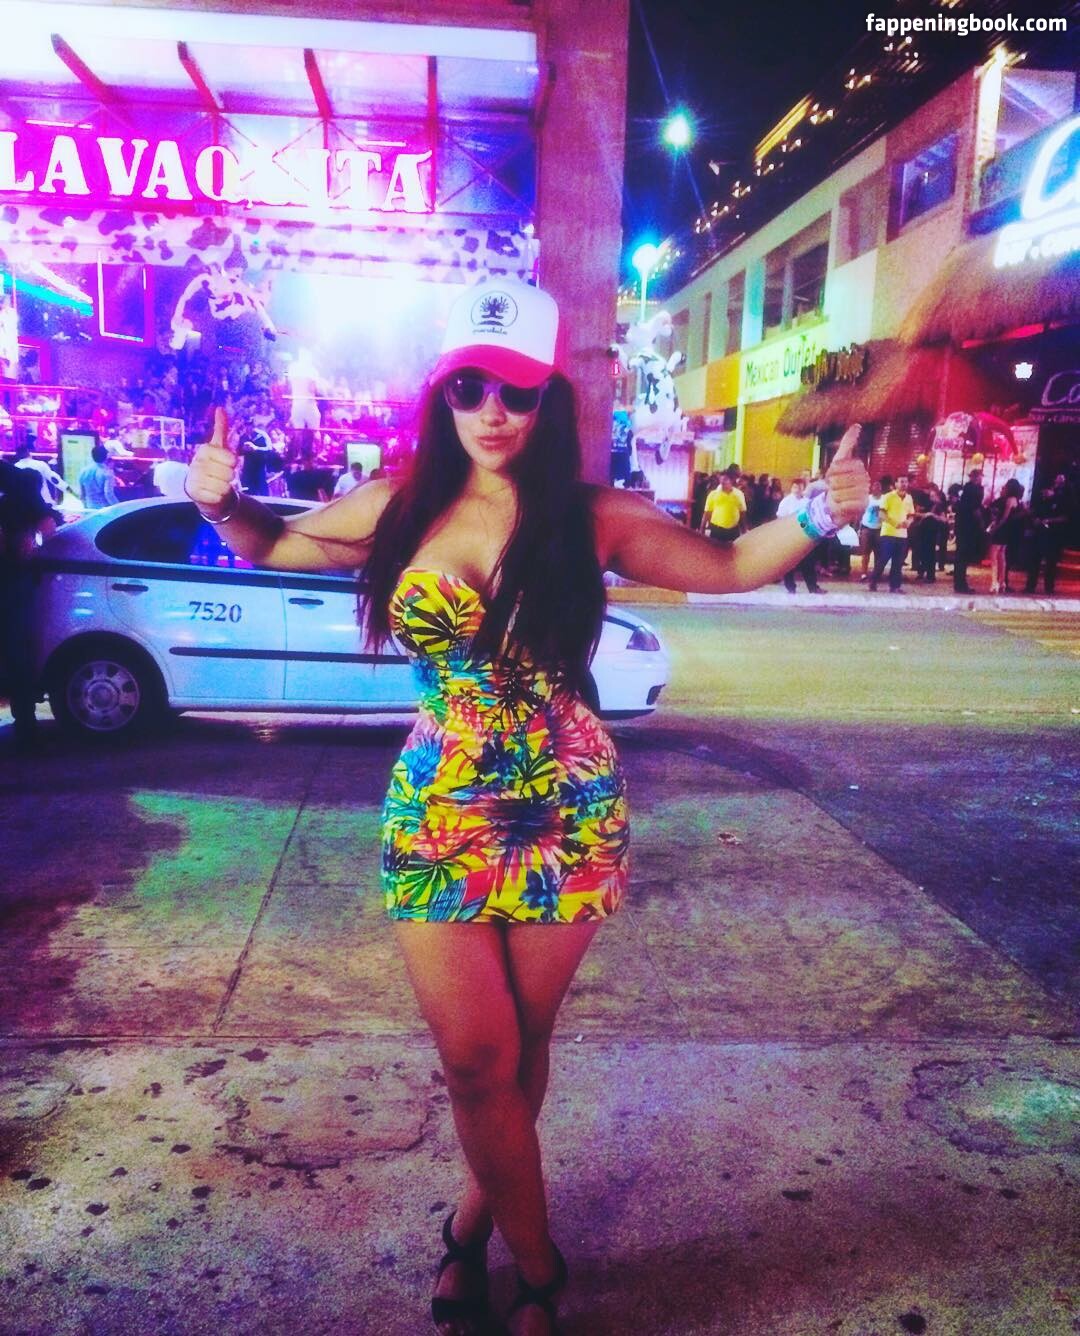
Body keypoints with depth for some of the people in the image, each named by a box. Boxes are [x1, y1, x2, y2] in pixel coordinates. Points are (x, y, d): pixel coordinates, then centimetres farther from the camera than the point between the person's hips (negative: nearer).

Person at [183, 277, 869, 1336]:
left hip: (565, 818, 0)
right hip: (437, 820, 1)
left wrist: (820, 512, -10)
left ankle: (477, 1220, 41)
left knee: (519, 1048, 13)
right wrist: (220, 501, -4)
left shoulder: (592, 519, -4)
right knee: (477, 1058, 2)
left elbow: (732, 566, 6)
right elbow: (273, 544, 15)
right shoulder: (401, 510, 0)